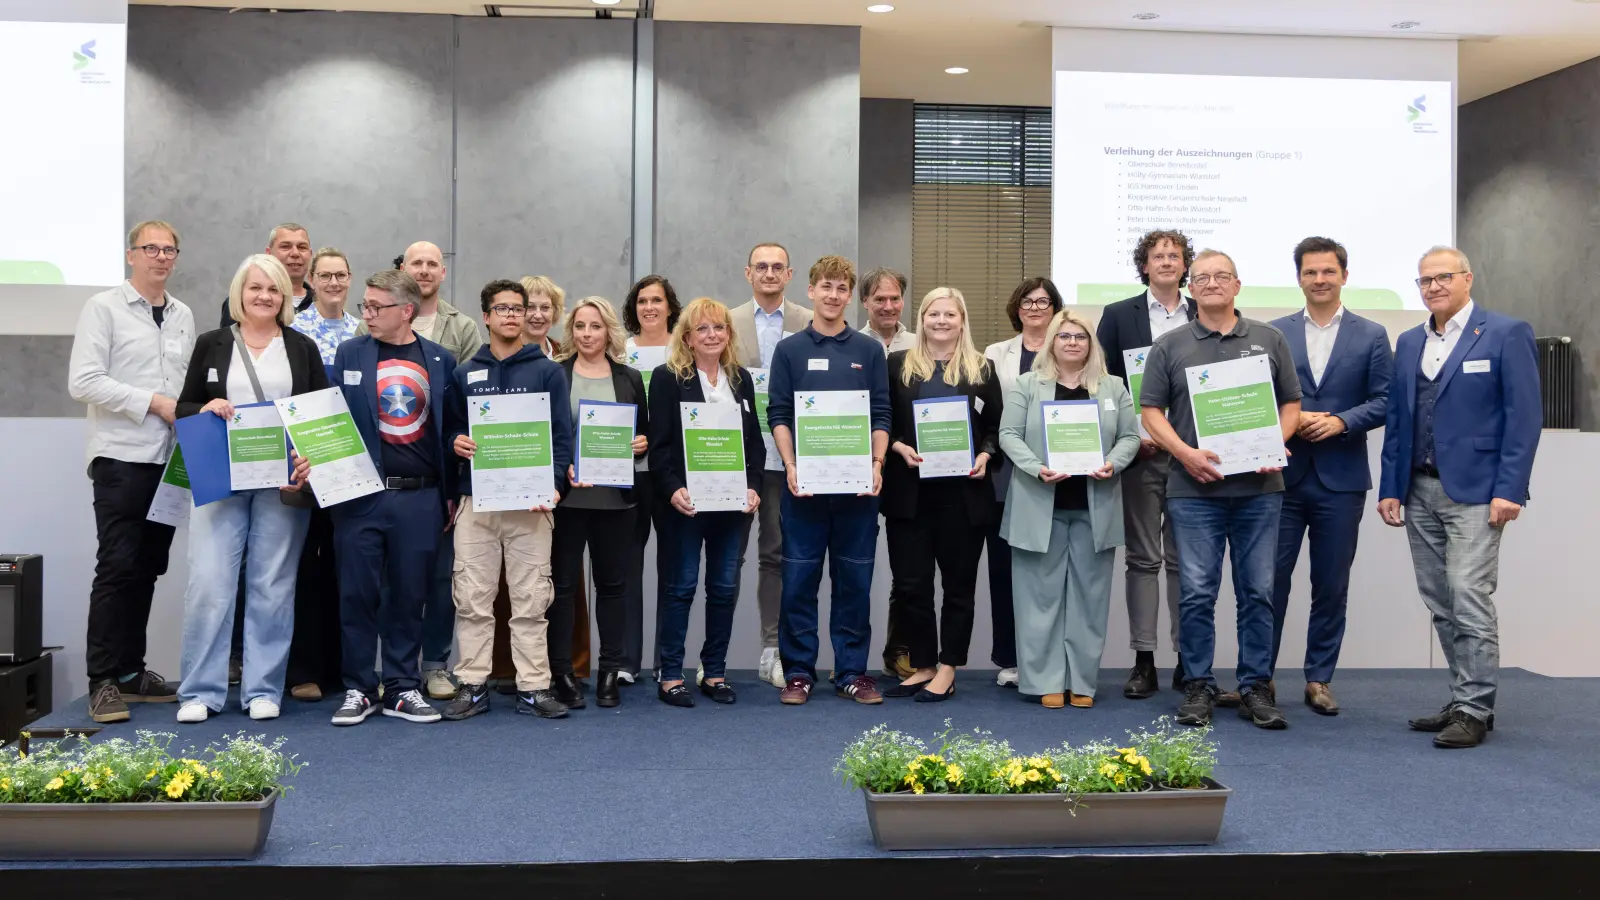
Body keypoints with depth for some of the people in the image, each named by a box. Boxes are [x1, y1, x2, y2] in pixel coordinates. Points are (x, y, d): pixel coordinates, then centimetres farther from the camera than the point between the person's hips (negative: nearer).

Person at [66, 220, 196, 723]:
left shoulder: (184, 317, 14)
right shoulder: (104, 308, -2)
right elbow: (82, 382, -11)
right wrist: (154, 403, -14)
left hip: (169, 459, 5)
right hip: (120, 457, -5)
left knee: (148, 568, 9)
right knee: (117, 566, -7)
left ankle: (130, 670, 18)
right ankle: (103, 681, 1)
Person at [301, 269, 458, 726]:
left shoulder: (440, 360, 7)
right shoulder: (348, 354, 7)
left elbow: (450, 430, 9)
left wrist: (451, 494, 8)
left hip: (420, 497, 0)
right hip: (360, 495, 0)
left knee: (409, 595, 7)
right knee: (357, 594, 3)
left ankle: (402, 689, 18)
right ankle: (358, 689, 14)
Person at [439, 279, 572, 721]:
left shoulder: (548, 371, 6)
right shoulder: (464, 373, 13)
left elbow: (561, 434, 1)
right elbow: (450, 426, 17)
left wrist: (554, 483, -12)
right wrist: (455, 441, -7)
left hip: (530, 502, -2)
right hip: (475, 501, 2)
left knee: (531, 600, 0)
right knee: (473, 598, 2)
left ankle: (533, 687, 7)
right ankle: (472, 685, 11)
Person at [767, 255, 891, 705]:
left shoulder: (869, 350, 8)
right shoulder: (789, 350, 6)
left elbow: (881, 416, 6)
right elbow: (778, 415, 3)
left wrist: (877, 464, -8)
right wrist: (790, 466, -10)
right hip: (804, 482, -1)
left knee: (855, 579, 5)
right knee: (799, 578, 2)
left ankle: (852, 672, 14)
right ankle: (798, 671, 12)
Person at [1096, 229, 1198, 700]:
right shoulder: (1118, 316, 5)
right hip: (1140, 453, -1)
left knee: (1184, 558, 5)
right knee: (1143, 558, 3)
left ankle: (1188, 661, 12)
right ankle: (1144, 662, 7)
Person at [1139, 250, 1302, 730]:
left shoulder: (1269, 340, 10)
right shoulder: (1169, 346, 6)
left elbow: (1290, 403, 11)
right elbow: (1151, 411, 3)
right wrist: (1186, 453, -11)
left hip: (1259, 487, 1)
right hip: (1194, 489, -1)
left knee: (1258, 592, 5)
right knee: (1197, 593, 1)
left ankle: (1255, 688, 14)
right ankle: (1198, 686, 11)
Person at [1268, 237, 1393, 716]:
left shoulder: (1371, 335, 5)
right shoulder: (1274, 333, 6)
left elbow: (1384, 400, 0)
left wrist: (1341, 421, -15)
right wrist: (1290, 419, -12)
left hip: (1341, 478, 0)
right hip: (1283, 474, 0)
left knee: (1332, 585, 6)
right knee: (1271, 578, 1)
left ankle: (1319, 679, 17)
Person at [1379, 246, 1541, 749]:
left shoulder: (1506, 334, -2)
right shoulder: (1409, 343, 15)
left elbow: (1525, 417, -7)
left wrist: (1509, 490, -13)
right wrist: (1391, 487, 10)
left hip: (1474, 491, -6)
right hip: (1420, 491, 6)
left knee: (1469, 599, -9)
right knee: (1440, 605, 9)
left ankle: (1475, 711, 0)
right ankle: (1463, 701, 18)